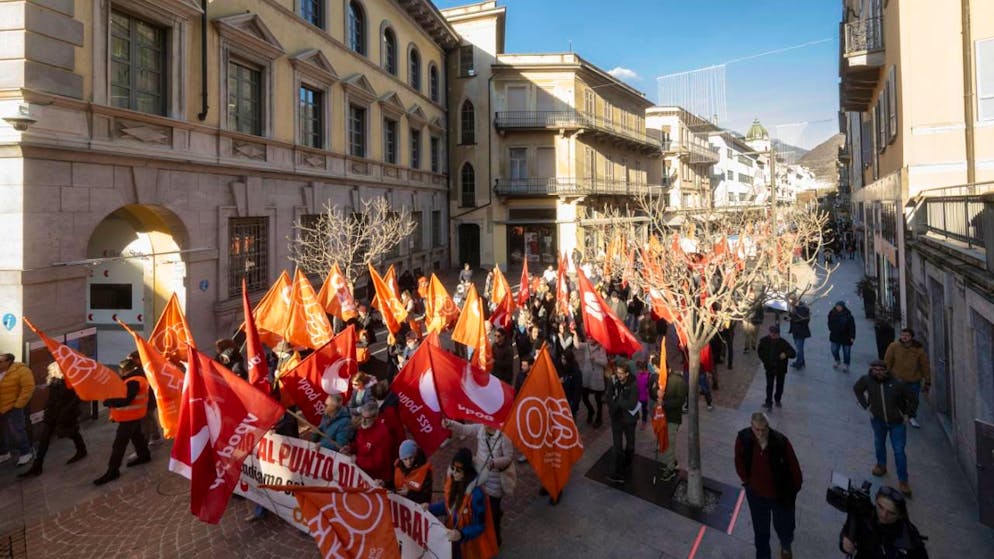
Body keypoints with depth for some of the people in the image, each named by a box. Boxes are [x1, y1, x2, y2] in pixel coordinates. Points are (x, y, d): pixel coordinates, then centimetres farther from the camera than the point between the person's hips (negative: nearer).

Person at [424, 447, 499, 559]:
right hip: (452, 536, 5)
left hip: (469, 543, -5)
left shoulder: (476, 494, -31)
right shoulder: (452, 482, -11)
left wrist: (462, 534, -37)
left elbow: (479, 526, -23)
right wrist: (430, 507, -7)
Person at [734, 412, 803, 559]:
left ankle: (786, 545, 59)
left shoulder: (781, 441, -29)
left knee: (783, 525, 25)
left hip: (781, 494, -1)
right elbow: (739, 462, -4)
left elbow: (794, 466, -12)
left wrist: (795, 488, -2)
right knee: (760, 529, 20)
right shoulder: (743, 438, -23)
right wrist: (747, 481, 5)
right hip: (756, 493, 1)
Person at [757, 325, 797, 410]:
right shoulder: (764, 341, -11)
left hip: (781, 368, 0)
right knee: (769, 386, -3)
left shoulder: (783, 343, -19)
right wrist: (764, 360, -1)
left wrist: (786, 354, -39)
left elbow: (793, 353, -19)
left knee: (780, 385, 16)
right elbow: (759, 350, 7)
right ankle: (769, 403, 4)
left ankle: (777, 400, 38)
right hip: (770, 367, 0)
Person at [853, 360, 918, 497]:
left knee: (899, 451, 0)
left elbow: (913, 399, -8)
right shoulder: (867, 380, -17)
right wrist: (865, 405, 1)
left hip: (897, 422, -3)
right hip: (878, 420, 3)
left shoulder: (897, 384, -24)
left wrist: (908, 414, -8)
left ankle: (903, 481, 13)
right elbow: (857, 389, 4)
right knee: (879, 444, 23)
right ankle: (881, 465, 48)